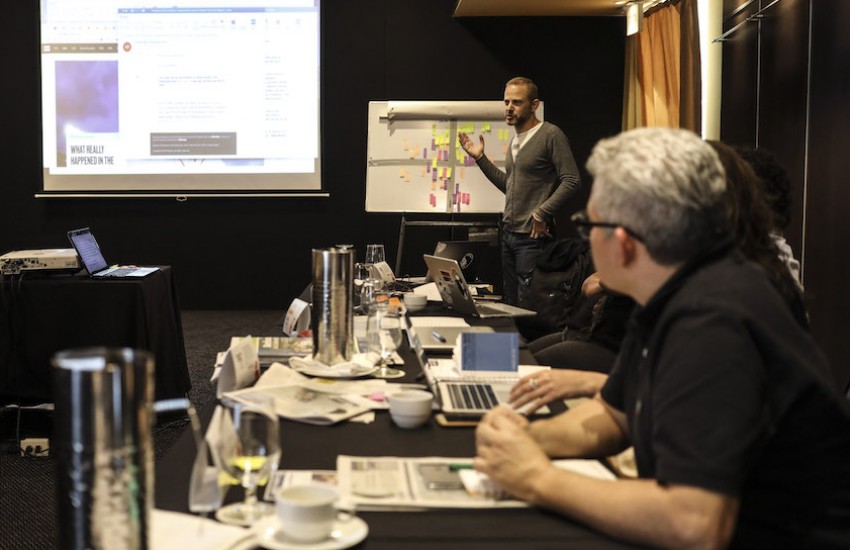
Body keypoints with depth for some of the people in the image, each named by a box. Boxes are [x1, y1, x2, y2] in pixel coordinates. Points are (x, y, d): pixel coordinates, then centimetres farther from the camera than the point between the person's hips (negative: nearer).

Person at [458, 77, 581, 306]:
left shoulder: (551, 135, -10)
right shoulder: (515, 140, 16)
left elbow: (571, 181, -16)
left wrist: (542, 214, -20)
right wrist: (480, 158, 16)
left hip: (532, 236, -9)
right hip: (509, 233, 9)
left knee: (528, 306, -7)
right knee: (510, 305, 13)